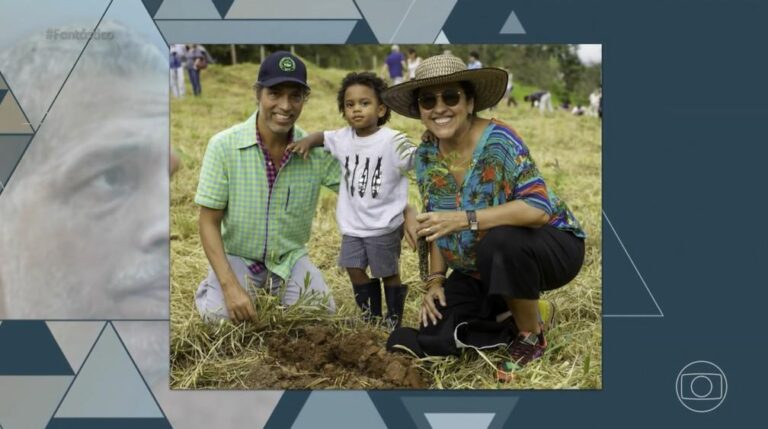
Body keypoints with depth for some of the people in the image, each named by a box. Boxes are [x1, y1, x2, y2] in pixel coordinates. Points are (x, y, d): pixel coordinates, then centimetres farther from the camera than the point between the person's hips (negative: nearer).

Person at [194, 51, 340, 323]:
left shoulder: (317, 150, -13)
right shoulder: (224, 146, -18)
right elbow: (209, 223, -14)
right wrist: (230, 286, -26)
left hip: (290, 258, 3)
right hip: (237, 257, -2)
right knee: (221, 319, -26)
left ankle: (272, 291, 16)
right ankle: (211, 289, 12)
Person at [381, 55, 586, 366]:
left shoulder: (499, 141, -23)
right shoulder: (426, 156, -4)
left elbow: (539, 208, -34)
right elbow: (439, 226, 7)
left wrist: (464, 218, -40)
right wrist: (435, 279, -6)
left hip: (549, 246, -5)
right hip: (480, 270, 6)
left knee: (500, 241, -41)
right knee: (406, 341, -8)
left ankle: (531, 335, -12)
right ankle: (523, 313, 7)